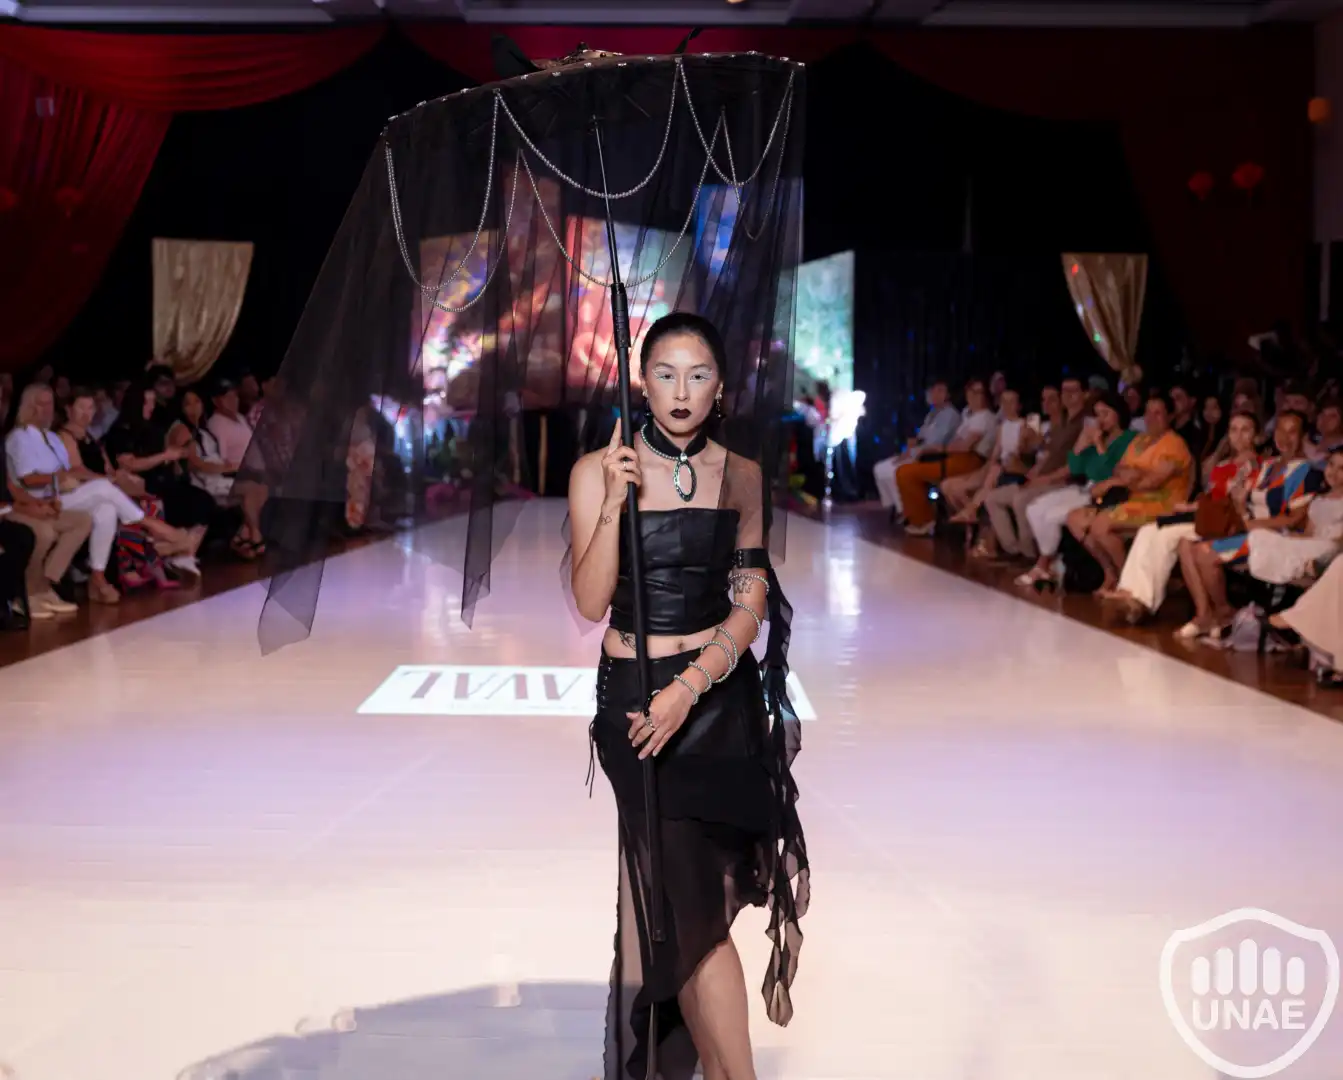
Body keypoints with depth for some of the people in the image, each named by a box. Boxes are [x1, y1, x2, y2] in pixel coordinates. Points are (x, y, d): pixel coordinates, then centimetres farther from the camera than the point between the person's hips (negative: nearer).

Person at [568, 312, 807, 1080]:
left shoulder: (742, 476, 4)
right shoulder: (599, 471, -3)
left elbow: (752, 601, 0)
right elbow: (591, 603, -7)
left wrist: (689, 688, -13)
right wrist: (613, 505, -21)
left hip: (719, 693, 2)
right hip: (633, 696, -2)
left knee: (697, 901, 3)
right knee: (691, 902, -9)